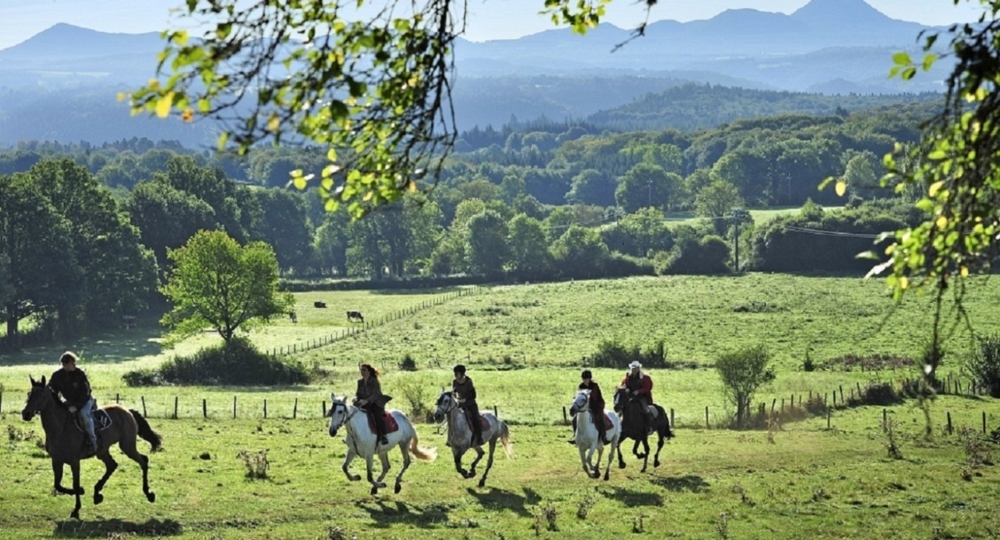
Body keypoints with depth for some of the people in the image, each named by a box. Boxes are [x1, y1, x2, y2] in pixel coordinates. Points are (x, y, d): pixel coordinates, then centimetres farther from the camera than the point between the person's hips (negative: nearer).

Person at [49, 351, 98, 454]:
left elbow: (85, 393, -21)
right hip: (70, 401, 6)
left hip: (85, 400, -6)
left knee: (84, 413, -34)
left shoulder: (80, 374, -21)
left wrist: (76, 406, -30)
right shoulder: (57, 375, -9)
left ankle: (92, 440, -26)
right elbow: (51, 390, -1)